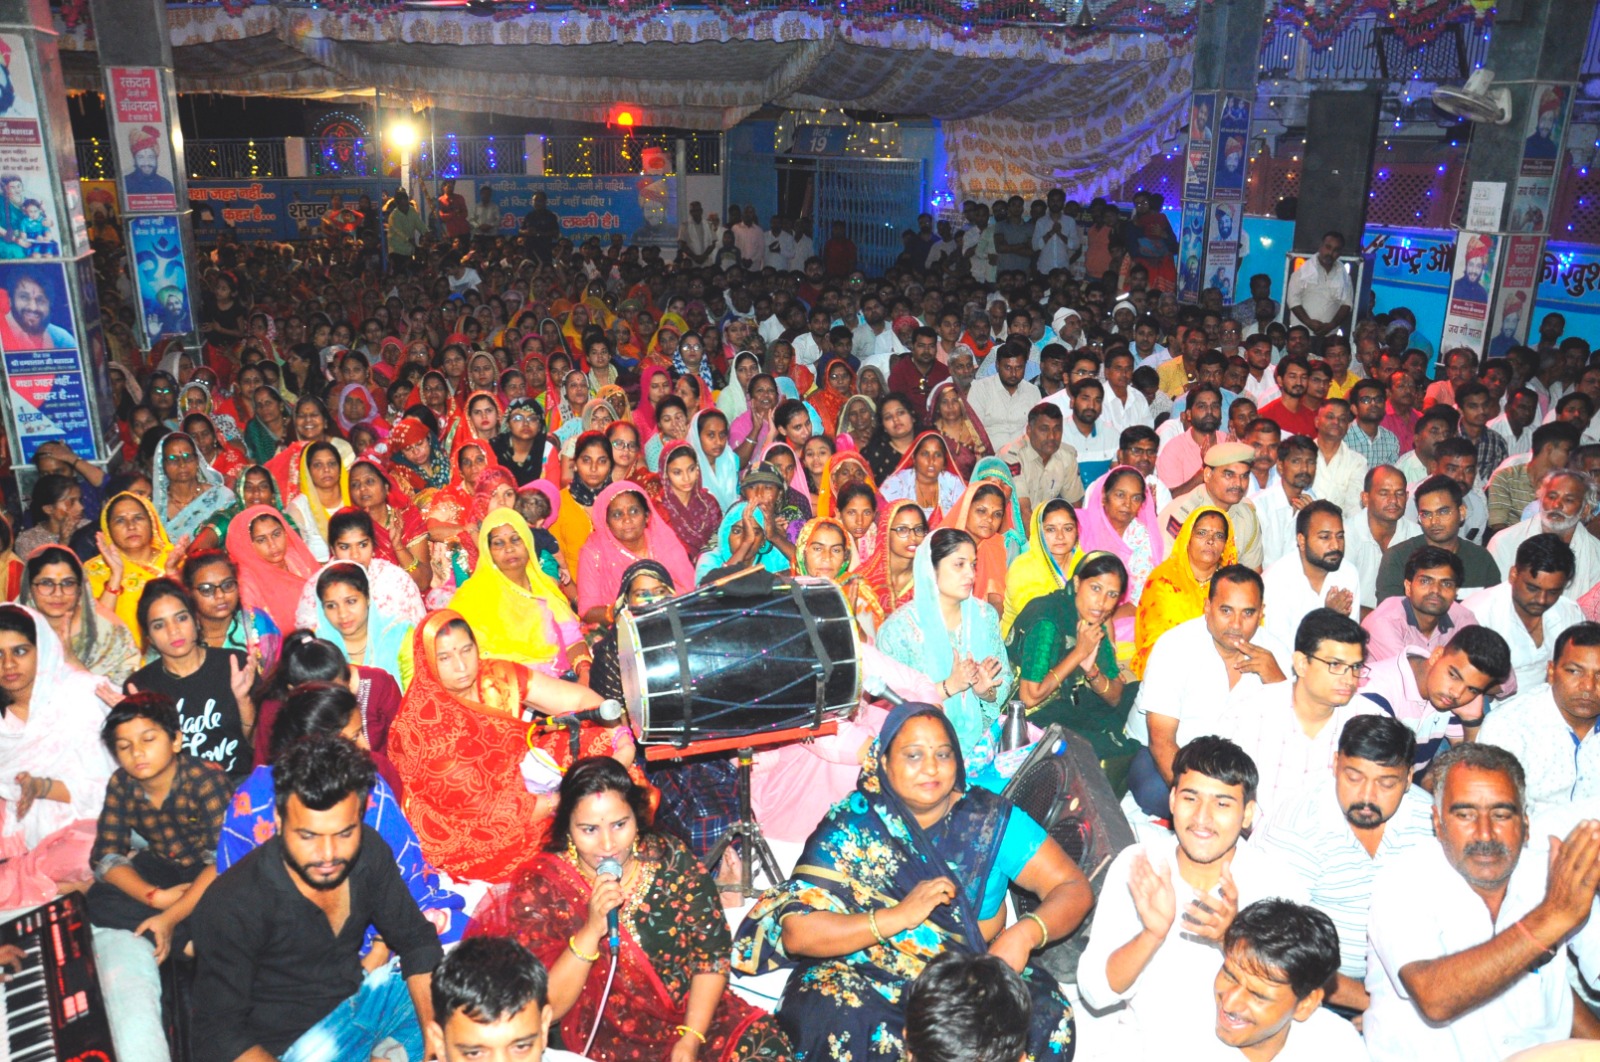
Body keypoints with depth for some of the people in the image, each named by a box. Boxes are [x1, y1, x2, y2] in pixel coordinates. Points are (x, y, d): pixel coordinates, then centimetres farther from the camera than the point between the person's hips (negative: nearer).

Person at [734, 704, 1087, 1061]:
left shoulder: (991, 820, -3)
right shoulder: (851, 826, -8)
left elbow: (1074, 888, -4)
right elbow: (797, 932, -14)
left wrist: (1025, 932, -25)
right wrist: (899, 916, -25)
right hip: (867, 985, -1)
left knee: (1046, 1018, -25)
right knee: (836, 1025, -32)